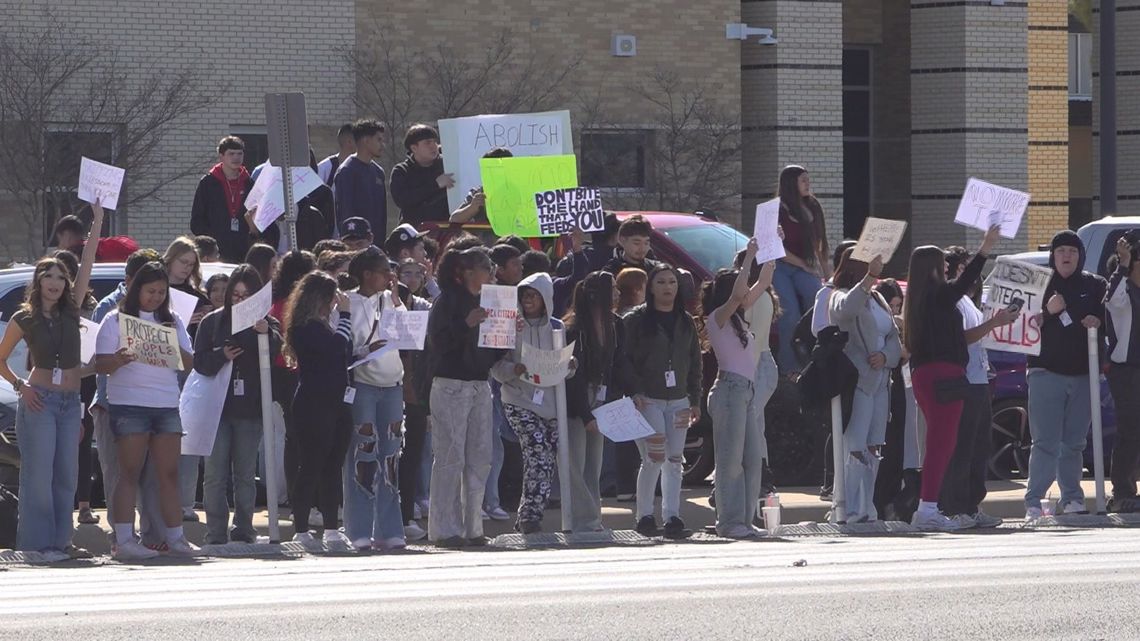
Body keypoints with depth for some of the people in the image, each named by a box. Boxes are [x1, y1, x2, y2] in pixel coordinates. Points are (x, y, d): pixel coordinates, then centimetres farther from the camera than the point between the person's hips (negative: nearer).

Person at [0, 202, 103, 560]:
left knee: (66, 475, 4)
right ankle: (39, 542, -8)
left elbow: (87, 263, 6)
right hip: (39, 399, -4)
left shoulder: (70, 311, 7)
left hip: (70, 401, 4)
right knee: (39, 473, -7)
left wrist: (98, 221, 3)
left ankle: (60, 540, 8)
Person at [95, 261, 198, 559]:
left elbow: (189, 363, 10)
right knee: (130, 473, -7)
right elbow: (101, 364, -5)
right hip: (129, 405, -4)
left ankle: (176, 538, 6)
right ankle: (124, 540, -9)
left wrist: (173, 344, -10)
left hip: (167, 405, 4)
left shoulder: (173, 322, 16)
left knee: (169, 473, 3)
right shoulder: (116, 320, 2)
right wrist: (118, 360, -27)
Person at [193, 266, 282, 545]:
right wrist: (222, 356, -17)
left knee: (245, 475, 6)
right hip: (217, 408, 0)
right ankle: (216, 535, -2)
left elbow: (278, 353, -15)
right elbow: (199, 362, 2)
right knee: (215, 475, -3)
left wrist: (266, 332, -34)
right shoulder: (213, 322, 6)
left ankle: (243, 532, 11)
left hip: (250, 409, 0)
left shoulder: (267, 324, 3)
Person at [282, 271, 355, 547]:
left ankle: (331, 530, 13)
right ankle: (301, 532, -2)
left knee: (332, 468, 10)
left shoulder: (318, 326, 18)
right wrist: (345, 315, -11)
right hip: (314, 406, -10)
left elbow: (345, 354, 21)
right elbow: (337, 347, -21)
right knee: (310, 466, -6)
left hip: (333, 403, 10)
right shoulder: (306, 328, -11)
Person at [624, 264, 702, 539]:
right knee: (654, 458, -11)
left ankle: (672, 517, 2)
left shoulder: (685, 322, 14)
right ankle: (644, 515, 0)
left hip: (678, 400, 5)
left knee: (674, 460, 1)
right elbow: (626, 360, -4)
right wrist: (635, 392, -15)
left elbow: (694, 363, 17)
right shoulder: (636, 320, -1)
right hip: (647, 400, -5)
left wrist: (695, 400, 13)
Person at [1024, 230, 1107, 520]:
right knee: (1046, 442, -10)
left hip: (1083, 374, 3)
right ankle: (1033, 502, -12)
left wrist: (1098, 320, -7)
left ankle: (1072, 499, 13)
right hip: (1046, 373, -3)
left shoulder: (1095, 286, 10)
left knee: (1074, 442, 6)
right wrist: (1048, 311, -19)